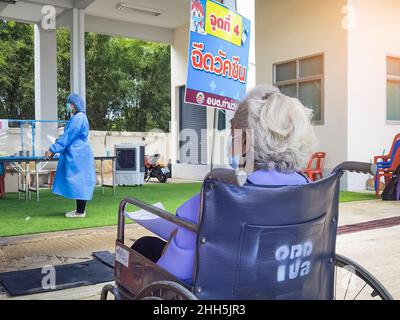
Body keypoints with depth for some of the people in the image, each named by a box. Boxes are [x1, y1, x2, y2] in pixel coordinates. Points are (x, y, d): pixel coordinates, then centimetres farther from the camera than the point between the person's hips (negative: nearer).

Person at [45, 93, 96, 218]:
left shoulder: (78, 118, -14)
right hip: (76, 154, 10)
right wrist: (54, 149, 17)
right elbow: (67, 136, 20)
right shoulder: (77, 117, 17)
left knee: (78, 181, -5)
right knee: (79, 182, 11)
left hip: (78, 155, -10)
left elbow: (68, 136, -17)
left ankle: (80, 212, 1)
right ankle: (80, 210, 17)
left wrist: (53, 149, -13)